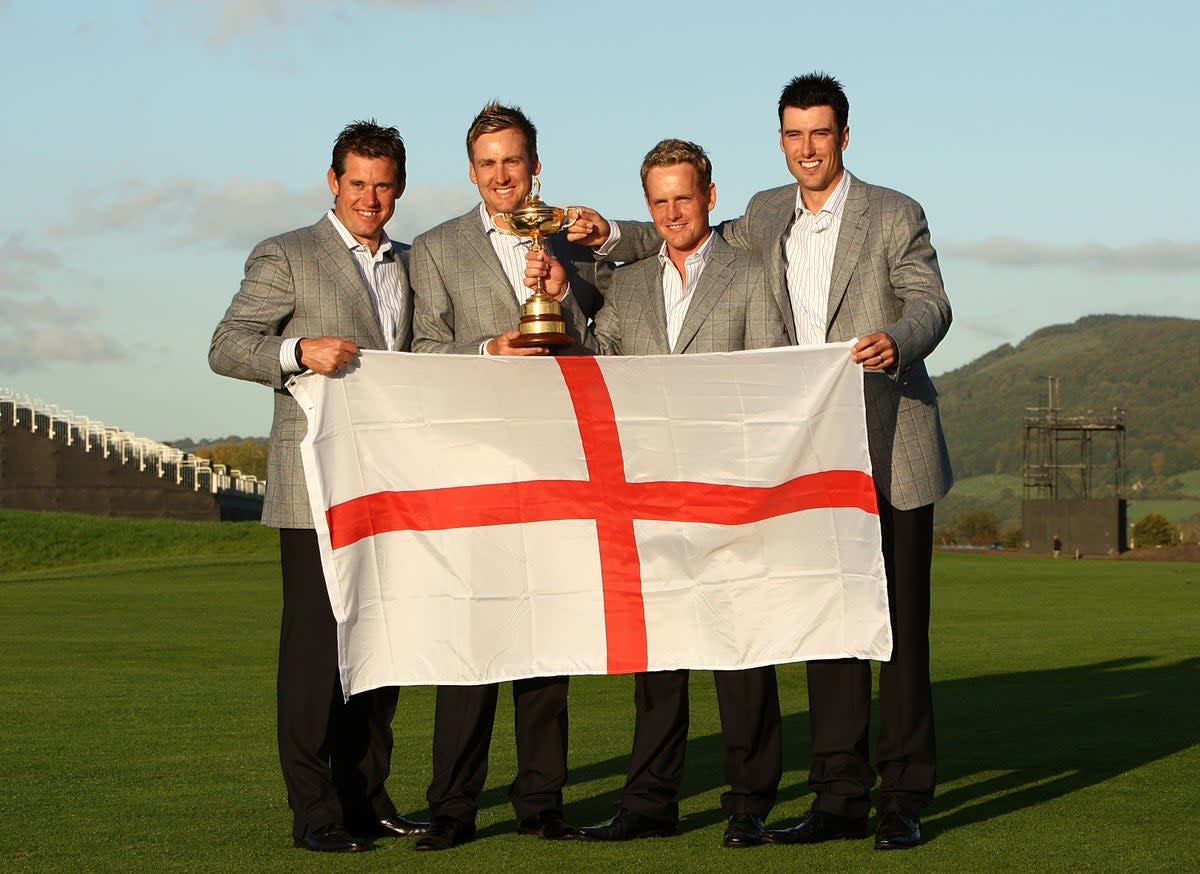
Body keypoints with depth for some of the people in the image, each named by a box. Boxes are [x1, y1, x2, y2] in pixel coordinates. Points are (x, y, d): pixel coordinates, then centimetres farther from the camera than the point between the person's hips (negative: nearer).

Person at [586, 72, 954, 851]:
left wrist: (896, 340, -35)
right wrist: (615, 238, 14)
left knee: (901, 624, -2)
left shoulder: (894, 216, -3)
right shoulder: (767, 215, 12)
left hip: (891, 450, -5)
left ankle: (906, 798, 3)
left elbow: (931, 304, -13)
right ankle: (841, 797, 9)